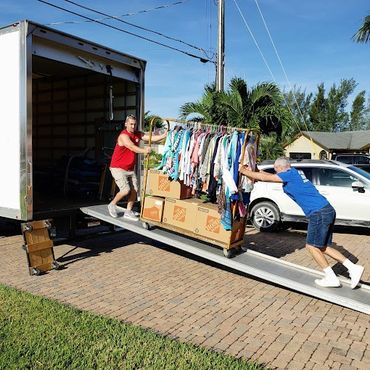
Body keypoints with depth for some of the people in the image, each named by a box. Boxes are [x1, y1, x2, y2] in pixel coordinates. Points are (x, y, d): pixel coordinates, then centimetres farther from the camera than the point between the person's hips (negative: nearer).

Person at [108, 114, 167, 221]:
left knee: (134, 190, 2)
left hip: (130, 168, 8)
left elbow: (151, 138, -3)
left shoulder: (137, 134, 5)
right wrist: (144, 151, -47)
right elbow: (132, 147, -32)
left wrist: (163, 136, -18)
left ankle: (128, 212, 15)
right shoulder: (123, 135, -18)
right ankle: (112, 204, 11)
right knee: (126, 190, -15)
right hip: (118, 168, -7)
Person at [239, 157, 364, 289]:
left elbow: (265, 178, -4)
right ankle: (353, 268, 12)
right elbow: (270, 176, 31)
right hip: (327, 210, 9)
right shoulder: (295, 173, 19)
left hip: (319, 213, -9)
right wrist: (256, 172, 28)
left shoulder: (290, 173, -7)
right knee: (321, 247, 15)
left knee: (312, 246, 3)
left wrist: (244, 171, 7)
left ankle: (331, 278, 10)